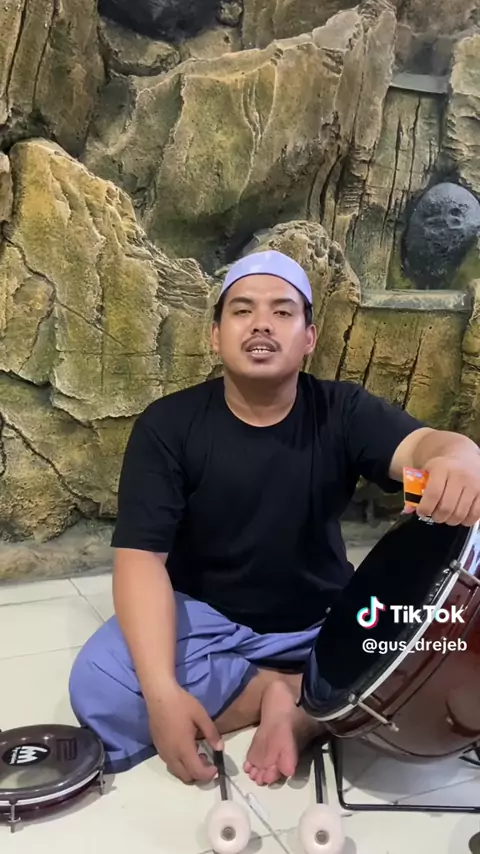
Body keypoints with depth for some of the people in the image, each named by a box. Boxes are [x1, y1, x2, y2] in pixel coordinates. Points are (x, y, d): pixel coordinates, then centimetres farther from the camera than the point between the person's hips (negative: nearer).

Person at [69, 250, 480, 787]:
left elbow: (421, 445, -27)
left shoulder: (343, 411, -8)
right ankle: (301, 692, -12)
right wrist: (162, 691, -34)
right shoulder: (168, 424, -13)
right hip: (206, 621, 0)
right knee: (98, 687, -28)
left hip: (327, 626, 1)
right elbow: (141, 557, -20)